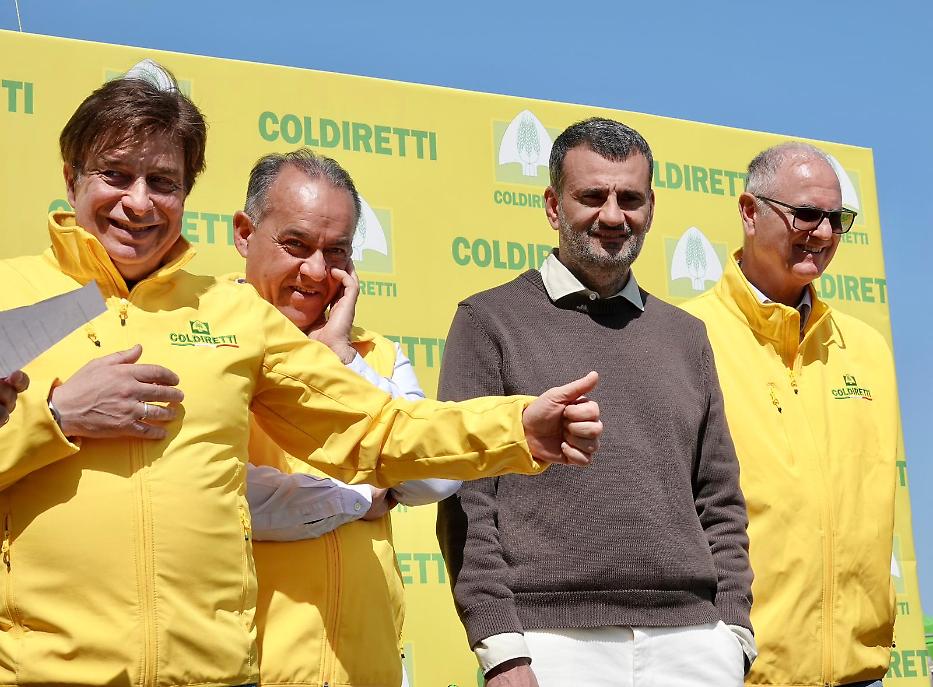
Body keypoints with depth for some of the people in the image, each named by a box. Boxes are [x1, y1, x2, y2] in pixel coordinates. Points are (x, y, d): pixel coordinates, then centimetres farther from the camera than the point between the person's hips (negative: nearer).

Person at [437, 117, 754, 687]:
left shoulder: (684, 335, 16)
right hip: (552, 638, -3)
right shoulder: (491, 321, 3)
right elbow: (466, 501, -3)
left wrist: (733, 634, 6)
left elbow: (720, 504, 16)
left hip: (690, 640, 4)